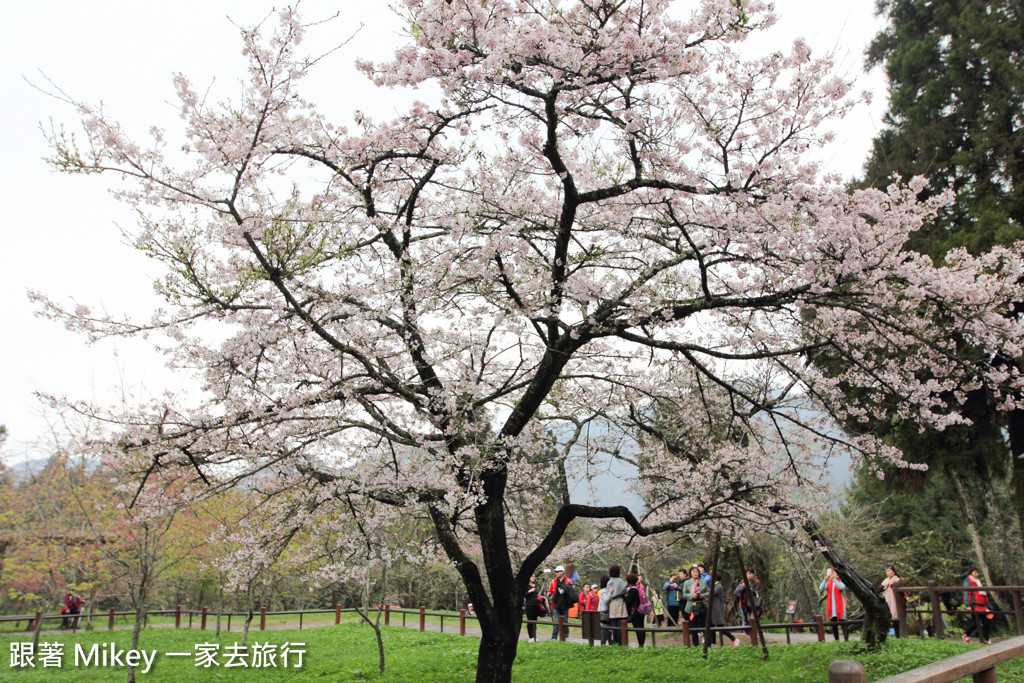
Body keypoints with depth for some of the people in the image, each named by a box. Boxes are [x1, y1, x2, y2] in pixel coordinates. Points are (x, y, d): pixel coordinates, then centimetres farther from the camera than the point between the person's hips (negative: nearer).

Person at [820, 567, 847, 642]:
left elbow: (841, 587, -22)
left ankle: (846, 639, -9)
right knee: (834, 624, 7)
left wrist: (834, 578, -25)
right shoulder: (828, 583, 12)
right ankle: (836, 640, 14)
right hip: (831, 607, 4)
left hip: (839, 607, -4)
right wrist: (825, 579, -15)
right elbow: (821, 588, -5)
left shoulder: (841, 582, 2)